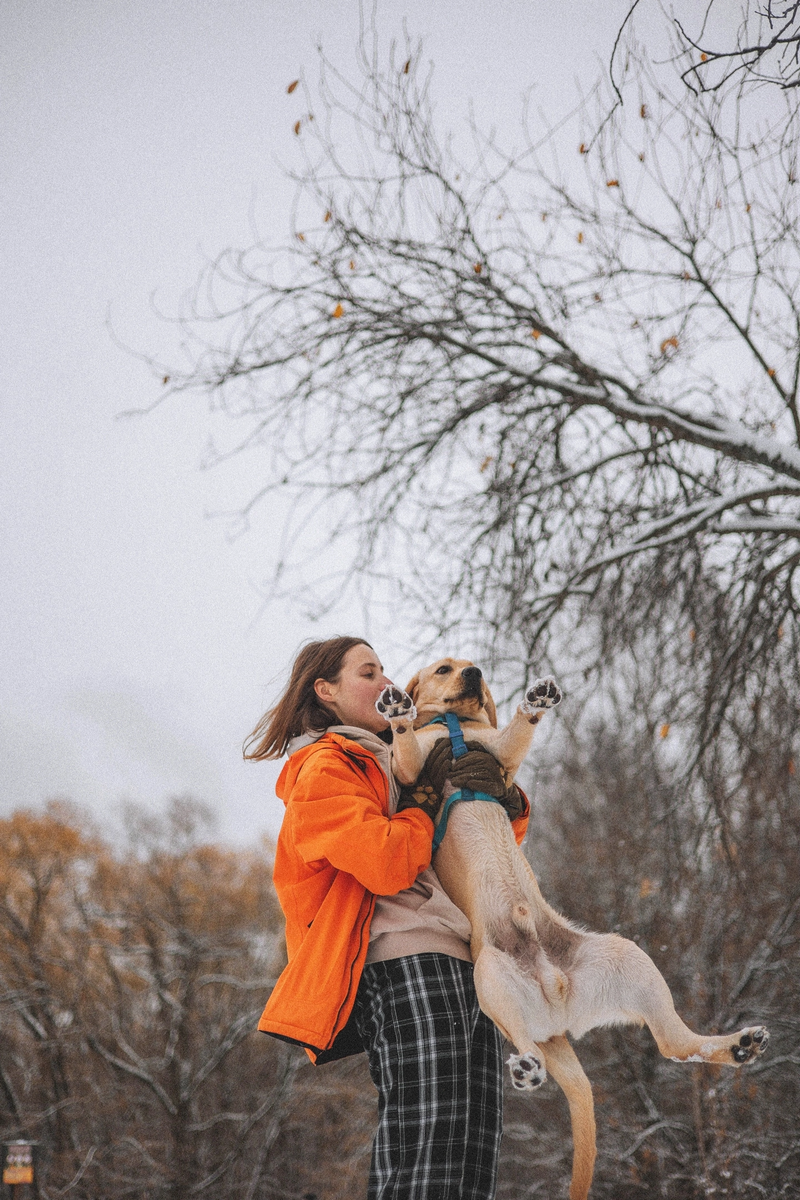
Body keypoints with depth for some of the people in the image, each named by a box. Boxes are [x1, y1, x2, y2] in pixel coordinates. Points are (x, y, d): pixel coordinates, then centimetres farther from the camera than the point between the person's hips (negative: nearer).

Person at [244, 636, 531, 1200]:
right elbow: (386, 863, -15)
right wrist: (427, 805, 3)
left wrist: (504, 798, 8)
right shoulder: (324, 769, 3)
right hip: (405, 964, -9)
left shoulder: (396, 766, 29)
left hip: (465, 973, 9)